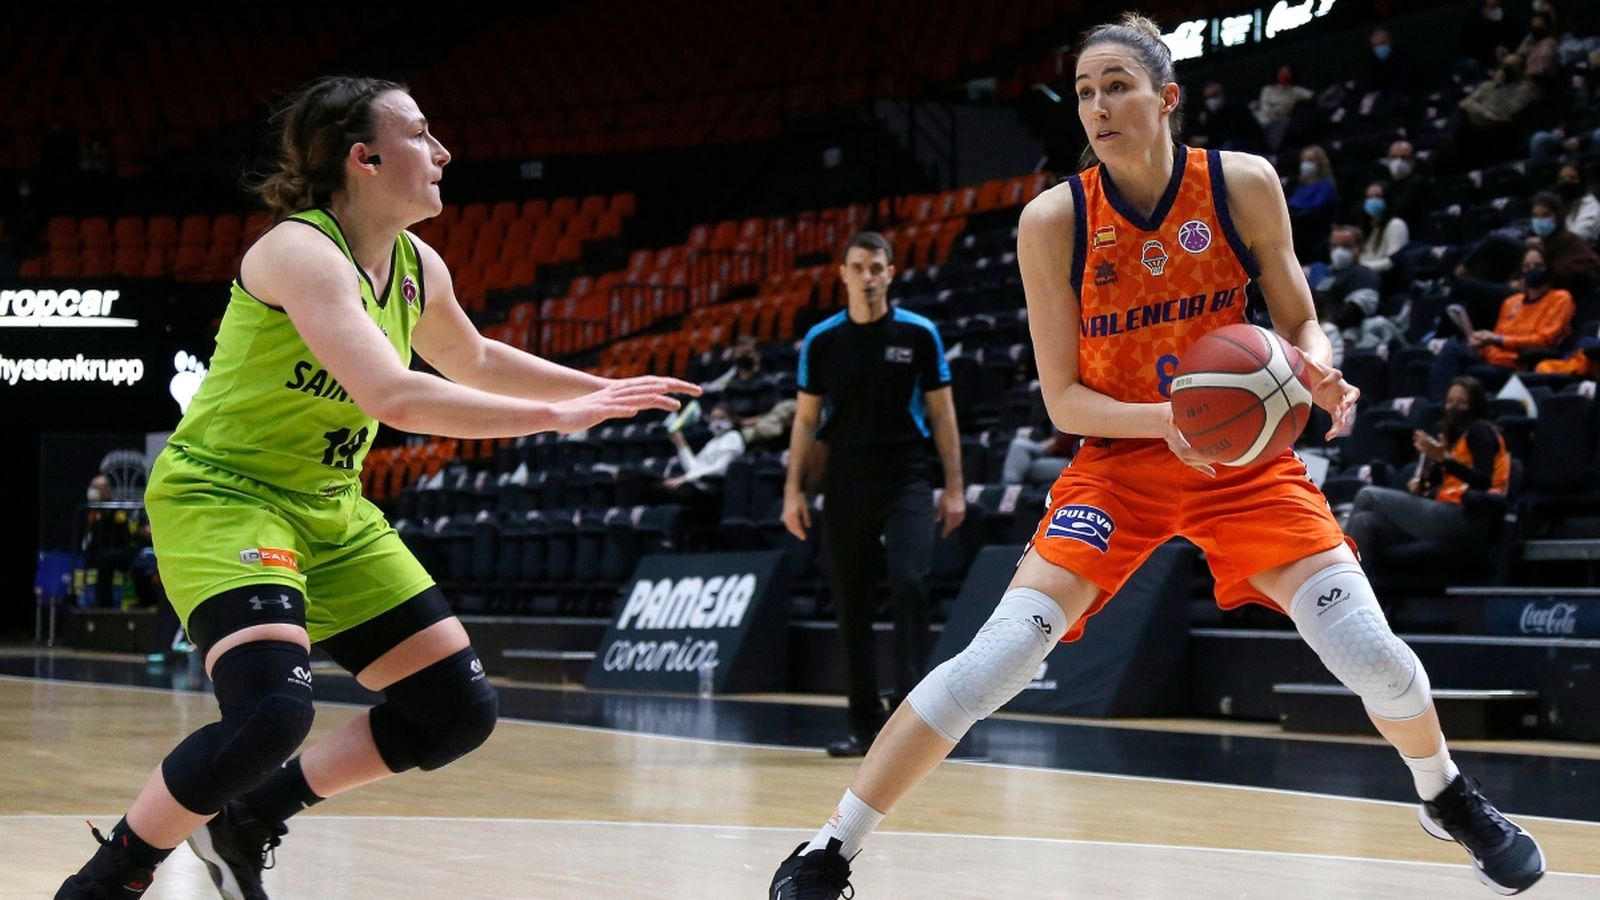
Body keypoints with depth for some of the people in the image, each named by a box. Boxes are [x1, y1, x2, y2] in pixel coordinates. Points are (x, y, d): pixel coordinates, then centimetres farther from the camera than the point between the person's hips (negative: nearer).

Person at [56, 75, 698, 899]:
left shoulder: (418, 268, 3)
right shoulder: (300, 251, -22)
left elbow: (473, 360, 26)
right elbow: (393, 396, -34)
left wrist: (601, 389, 20)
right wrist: (557, 416, -30)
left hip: (329, 508, 9)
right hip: (220, 494, -9)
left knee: (459, 712, 5)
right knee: (273, 710, -30)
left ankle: (248, 819, 19)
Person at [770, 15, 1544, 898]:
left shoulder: (1244, 185, -11)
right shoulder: (1053, 220, -14)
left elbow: (1300, 322, 2)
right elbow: (1064, 399, -10)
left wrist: (1317, 370, -22)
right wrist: (1166, 418, -28)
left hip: (1244, 459, 1)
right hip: (1117, 461, -1)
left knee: (1371, 652, -9)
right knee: (993, 660, -17)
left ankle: (1447, 796, 26)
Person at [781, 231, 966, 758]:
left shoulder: (919, 334, 0)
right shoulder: (821, 340, 4)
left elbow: (942, 413, 4)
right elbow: (806, 419, 9)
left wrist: (954, 487, -2)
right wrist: (794, 489, 2)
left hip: (907, 482, -2)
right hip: (846, 487, 2)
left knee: (909, 584, -19)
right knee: (850, 603, 4)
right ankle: (866, 725, 12)